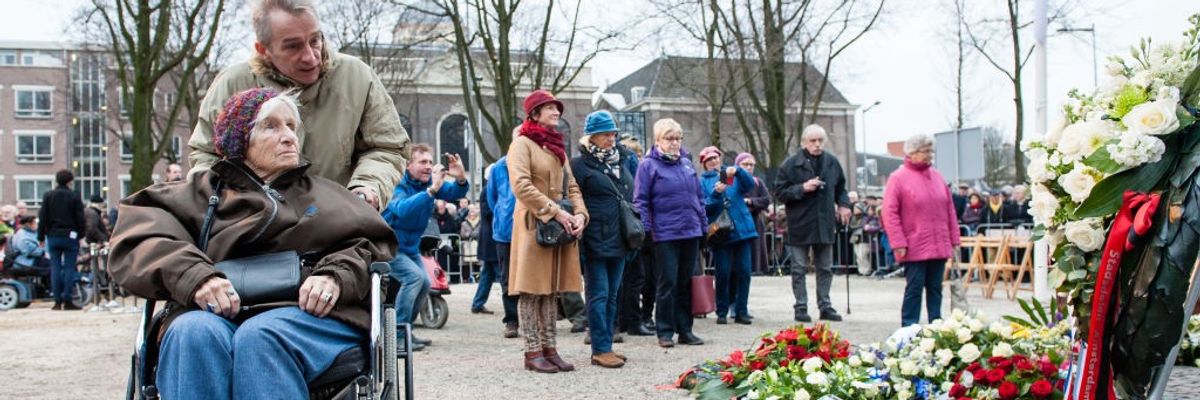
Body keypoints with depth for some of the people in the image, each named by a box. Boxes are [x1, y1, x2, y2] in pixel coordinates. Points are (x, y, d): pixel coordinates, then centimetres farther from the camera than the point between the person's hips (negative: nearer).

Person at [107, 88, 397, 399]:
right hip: (214, 314, 0)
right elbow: (136, 237, 8)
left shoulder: (324, 193, 30)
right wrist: (194, 276, -13)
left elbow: (372, 243, 17)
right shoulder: (202, 192, 25)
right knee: (194, 333, -35)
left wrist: (338, 276, -7)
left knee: (259, 336, -35)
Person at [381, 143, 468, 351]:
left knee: (424, 283, 11)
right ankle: (397, 334, -20)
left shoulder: (430, 181, -3)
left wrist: (461, 178, -37)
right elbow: (403, 209, -43)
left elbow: (454, 193, -14)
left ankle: (404, 329, 26)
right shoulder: (399, 185, -24)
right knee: (414, 276, -24)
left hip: (410, 246, 9)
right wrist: (432, 189, -52)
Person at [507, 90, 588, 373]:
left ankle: (549, 348, 14)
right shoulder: (522, 143, -5)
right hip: (534, 225, -7)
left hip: (561, 226, 8)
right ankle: (533, 352, 1)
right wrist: (554, 211, -20)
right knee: (531, 291, -3)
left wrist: (580, 214, -3)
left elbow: (571, 186, 16)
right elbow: (521, 185, -17)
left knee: (551, 290, 9)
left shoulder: (557, 147, 19)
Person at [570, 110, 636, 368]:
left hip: (618, 240, 7)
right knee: (599, 294, -5)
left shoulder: (620, 160, 15)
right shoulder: (579, 164, -6)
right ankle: (600, 350, -1)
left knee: (612, 295, 10)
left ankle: (606, 345, 17)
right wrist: (578, 241, -16)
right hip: (594, 241, -7)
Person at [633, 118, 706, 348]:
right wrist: (645, 229, -10)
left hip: (691, 232, 5)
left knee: (686, 283, 9)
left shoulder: (687, 163, 14)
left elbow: (699, 196, 19)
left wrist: (703, 223, 15)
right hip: (665, 234, -5)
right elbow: (640, 200, -5)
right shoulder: (649, 165, -3)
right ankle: (665, 331, 6)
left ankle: (685, 329, 17)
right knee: (668, 282, -2)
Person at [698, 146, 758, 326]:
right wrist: (715, 193, -19)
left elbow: (750, 184, -4)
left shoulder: (733, 175, 14)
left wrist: (737, 171, -20)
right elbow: (703, 207, -3)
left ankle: (741, 311, 8)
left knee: (743, 271, 0)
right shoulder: (702, 181, 8)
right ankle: (722, 312, 8)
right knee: (723, 273, -4)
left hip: (742, 229, 2)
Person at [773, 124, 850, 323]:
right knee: (799, 268, 2)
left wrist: (843, 204, 5)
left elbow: (841, 187, 21)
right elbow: (780, 192, -7)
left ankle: (825, 306, 19)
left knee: (825, 268, 11)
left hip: (825, 223, 4)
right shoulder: (791, 164, -8)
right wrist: (802, 188, -18)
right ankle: (801, 308, 9)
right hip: (800, 224, -4)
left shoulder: (832, 162, 5)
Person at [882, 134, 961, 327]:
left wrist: (954, 239, 13)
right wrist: (898, 244, -13)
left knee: (935, 287, 9)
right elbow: (890, 213, -8)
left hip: (940, 246, 5)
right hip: (914, 248, -5)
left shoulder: (937, 176, 13)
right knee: (914, 288, -4)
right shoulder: (898, 178, -4)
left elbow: (950, 209, 17)